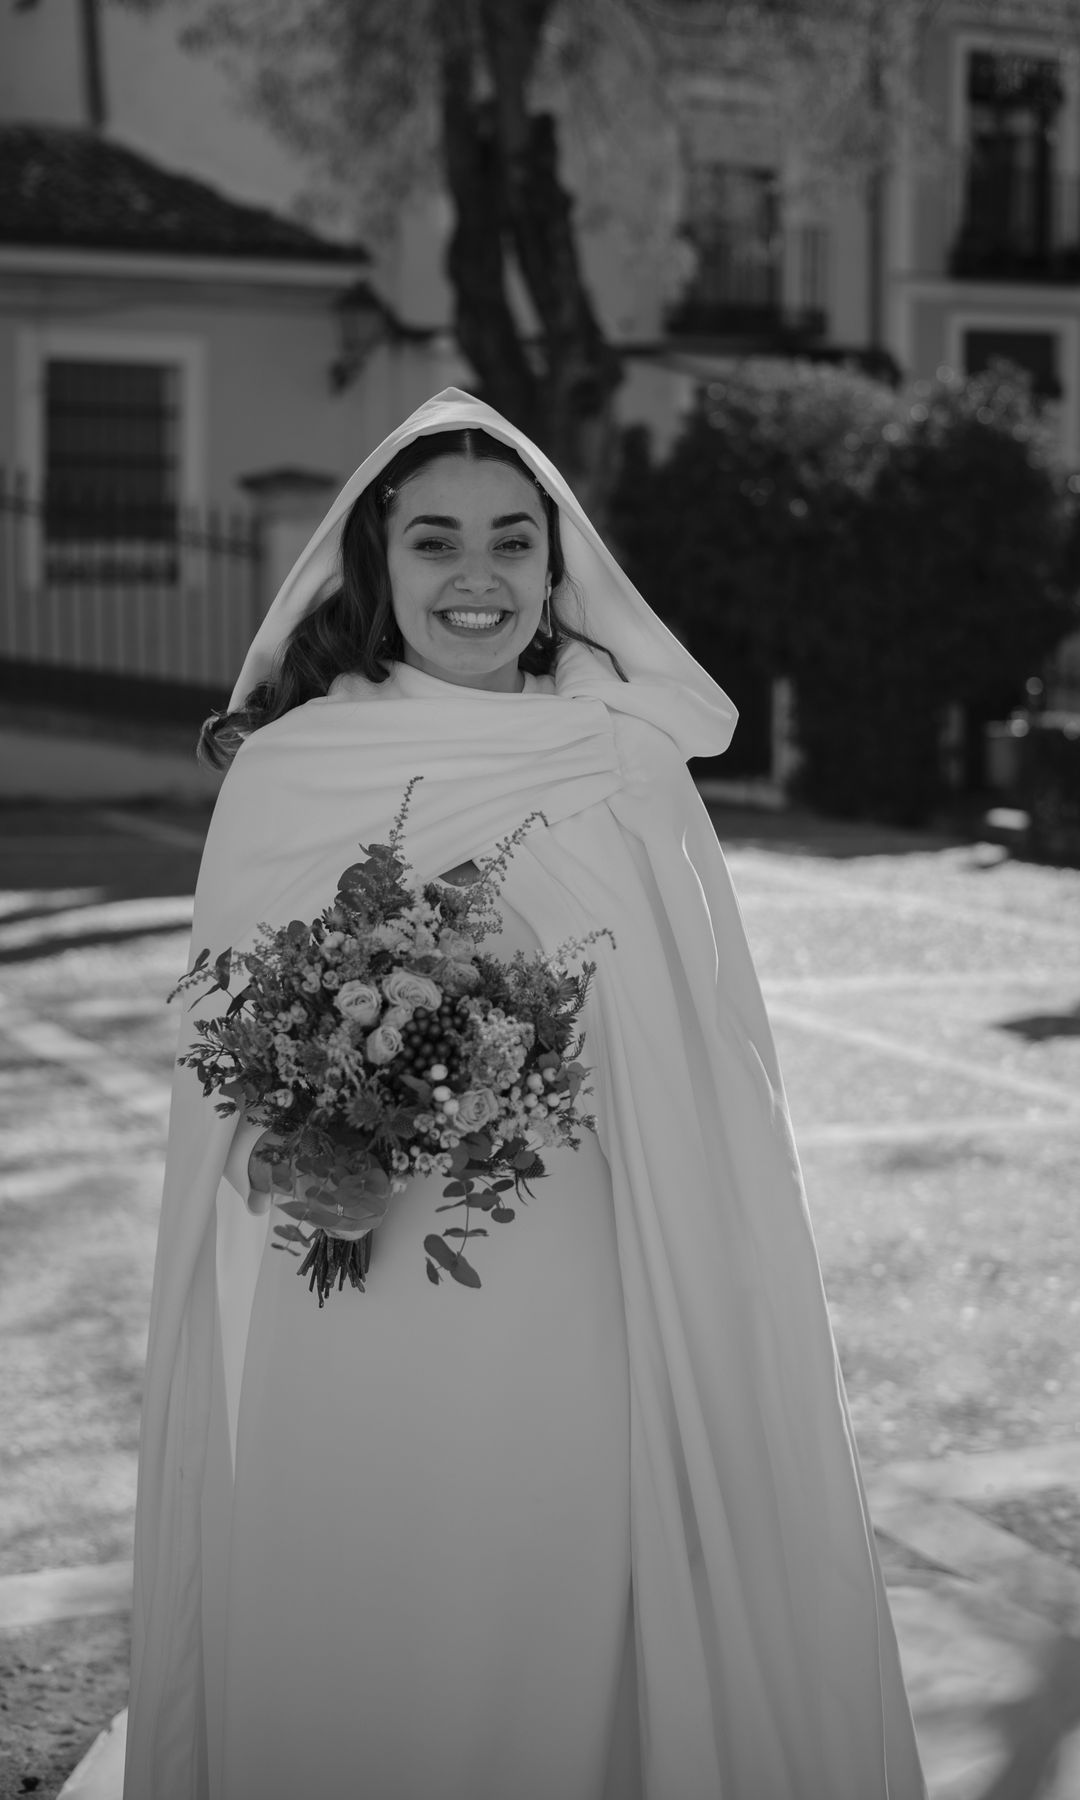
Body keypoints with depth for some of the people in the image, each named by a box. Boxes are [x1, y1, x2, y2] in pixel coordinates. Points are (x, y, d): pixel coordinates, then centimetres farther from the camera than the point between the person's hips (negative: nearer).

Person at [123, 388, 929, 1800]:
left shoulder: (635, 769, 1)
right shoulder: (287, 771, 0)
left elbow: (708, 1061, 3)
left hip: (578, 1329, 1)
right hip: (352, 1346, 0)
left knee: (562, 1622, 7)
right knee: (349, 1657, 7)